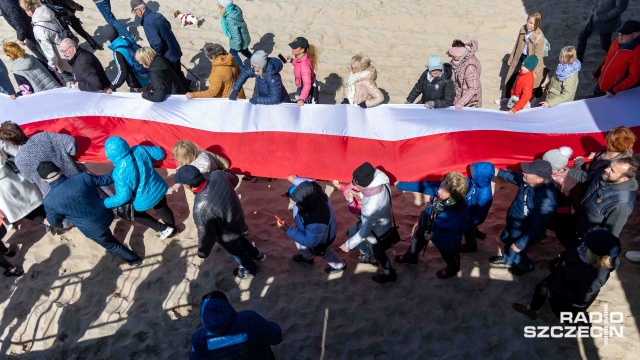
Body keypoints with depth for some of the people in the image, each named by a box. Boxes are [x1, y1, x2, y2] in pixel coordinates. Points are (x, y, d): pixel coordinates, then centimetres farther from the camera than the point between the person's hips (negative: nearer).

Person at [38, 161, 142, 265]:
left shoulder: (49, 202, -23)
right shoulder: (82, 177, -21)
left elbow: (54, 223, -4)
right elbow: (105, 179, -4)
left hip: (93, 229, -2)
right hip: (105, 215, 3)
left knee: (111, 245, 24)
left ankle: (134, 260, 40)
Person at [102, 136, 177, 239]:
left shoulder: (120, 173, -31)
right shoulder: (139, 150, -18)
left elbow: (123, 197, -23)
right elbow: (160, 153, -3)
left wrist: (105, 203, -8)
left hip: (144, 200, -5)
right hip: (159, 189, 5)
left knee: (132, 212, 28)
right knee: (163, 209, 31)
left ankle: (164, 229, 28)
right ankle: (172, 229, 58)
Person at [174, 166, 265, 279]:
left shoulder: (200, 209, -44)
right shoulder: (218, 175, -27)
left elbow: (206, 236, -27)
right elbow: (234, 180, -2)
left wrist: (202, 253, -6)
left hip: (228, 236, -5)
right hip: (238, 218, 5)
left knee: (237, 252, 28)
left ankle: (250, 270, 58)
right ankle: (257, 255, 62)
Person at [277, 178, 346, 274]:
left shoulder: (316, 222, -51)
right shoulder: (312, 190, -34)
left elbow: (309, 242, -33)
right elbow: (309, 182, -7)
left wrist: (287, 229, -31)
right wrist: (295, 179, 13)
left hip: (321, 239, -7)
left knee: (325, 253, 27)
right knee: (299, 241, 33)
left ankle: (339, 266, 61)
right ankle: (307, 257, 66)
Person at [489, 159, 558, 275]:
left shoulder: (546, 202, -44)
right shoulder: (530, 181, -22)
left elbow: (536, 230, -33)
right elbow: (516, 177, 4)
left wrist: (520, 244, -23)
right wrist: (499, 172, 4)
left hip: (523, 234, -7)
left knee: (514, 251, 21)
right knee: (506, 240, 32)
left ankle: (526, 266, 54)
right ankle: (507, 258, 63)